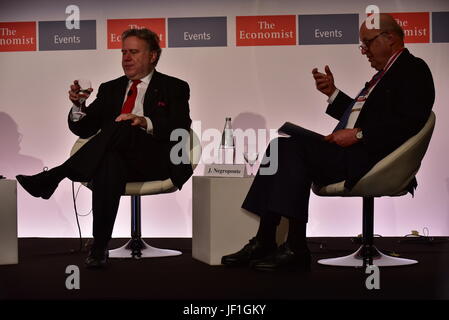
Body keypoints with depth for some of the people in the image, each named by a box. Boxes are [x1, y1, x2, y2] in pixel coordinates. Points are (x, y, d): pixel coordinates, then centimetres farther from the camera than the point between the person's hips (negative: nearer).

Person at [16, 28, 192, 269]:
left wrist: (145, 122, -22)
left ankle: (51, 178, -32)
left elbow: (181, 129, -4)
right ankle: (99, 246, -37)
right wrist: (78, 105, -3)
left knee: (121, 127, -33)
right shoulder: (110, 89, 24)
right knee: (109, 163, -37)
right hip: (116, 160, 3)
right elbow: (83, 129, 18)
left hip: (155, 161, -2)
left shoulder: (174, 88, 13)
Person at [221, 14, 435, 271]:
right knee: (280, 146, -6)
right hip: (350, 149, 10)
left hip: (370, 157, -10)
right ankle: (264, 240, -13)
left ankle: (296, 247, -21)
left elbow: (410, 122, -17)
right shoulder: (385, 73, 26)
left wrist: (358, 134, -19)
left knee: (295, 147, -24)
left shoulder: (414, 69, -3)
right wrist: (332, 93, 22)